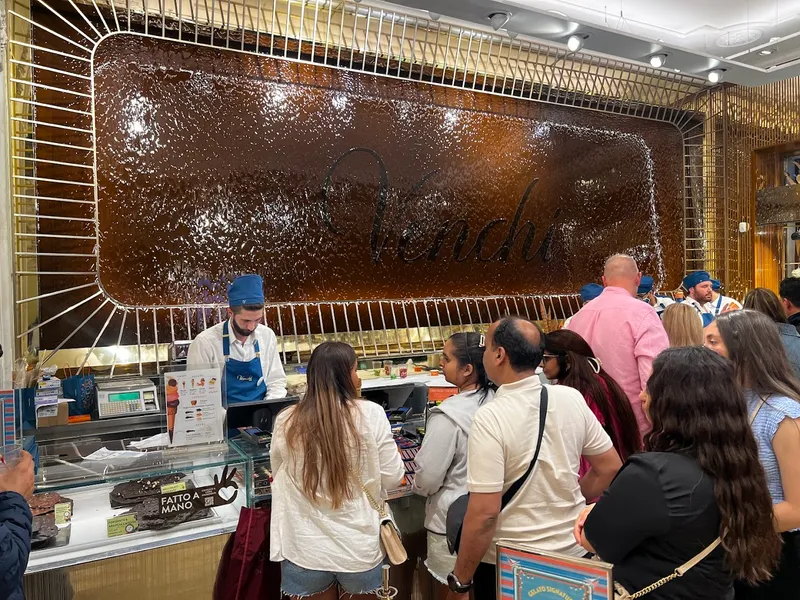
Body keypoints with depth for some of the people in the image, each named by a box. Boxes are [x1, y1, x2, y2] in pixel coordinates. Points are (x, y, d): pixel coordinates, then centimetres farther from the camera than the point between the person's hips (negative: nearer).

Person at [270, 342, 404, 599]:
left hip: (306, 550, 1)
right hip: (359, 548, 0)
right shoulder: (371, 414, -16)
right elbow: (392, 479, -7)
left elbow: (279, 475, 6)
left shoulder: (286, 421, -11)